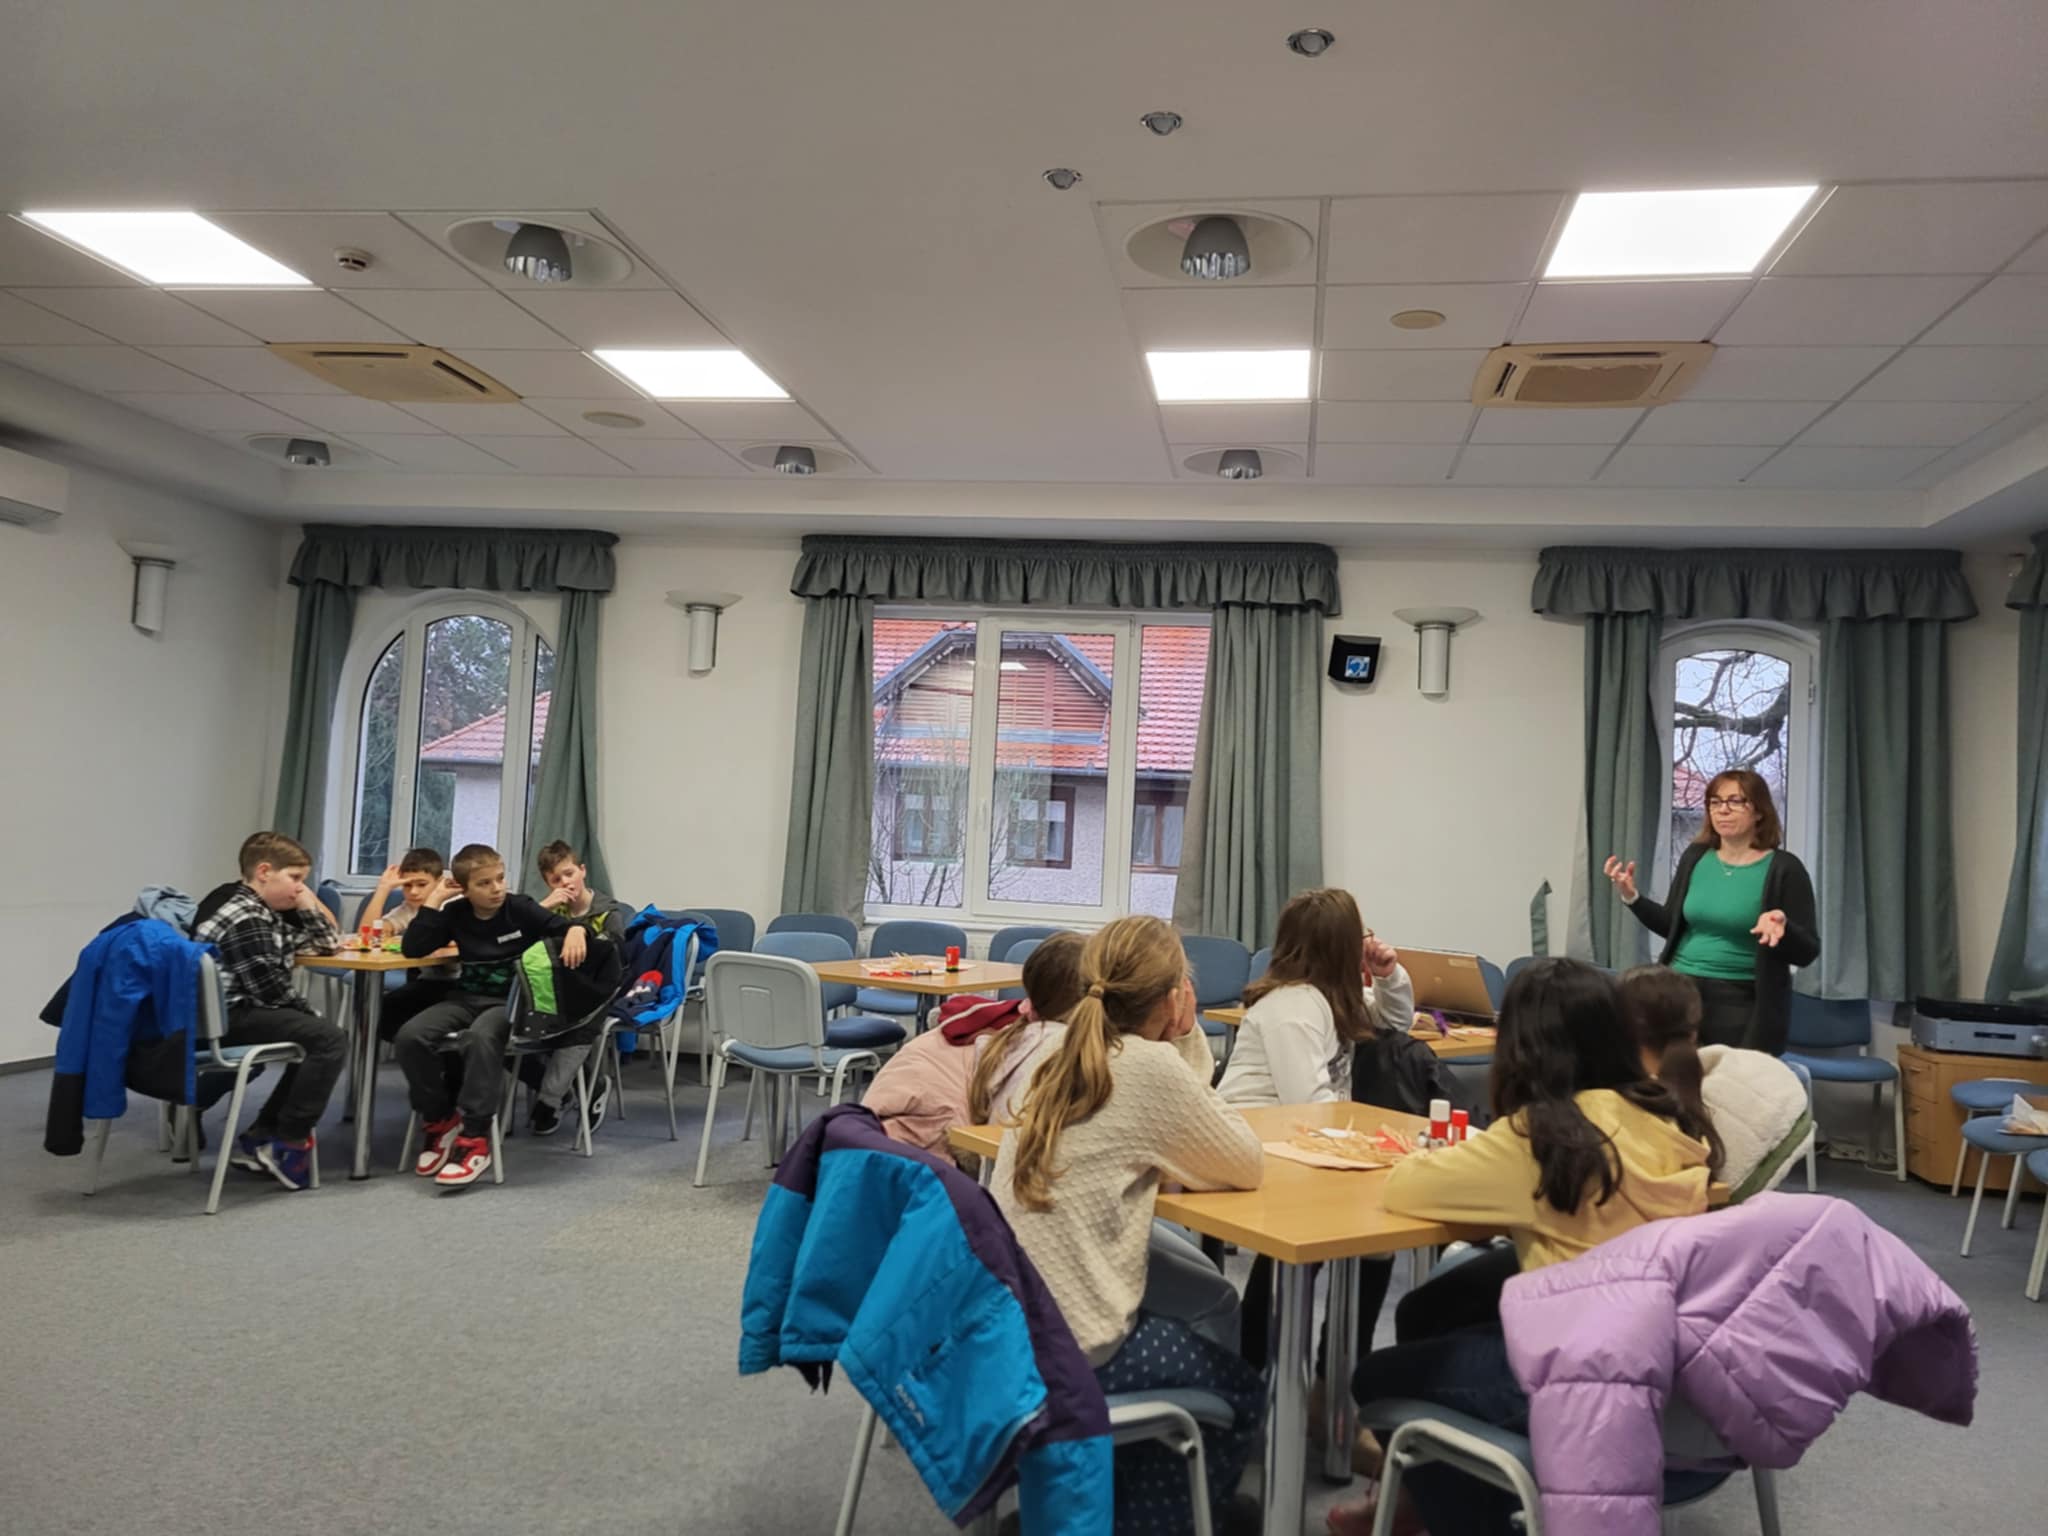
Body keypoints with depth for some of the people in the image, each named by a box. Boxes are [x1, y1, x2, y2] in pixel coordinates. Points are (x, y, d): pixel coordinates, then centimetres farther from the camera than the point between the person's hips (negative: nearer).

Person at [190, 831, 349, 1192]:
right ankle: (287, 1143, -12)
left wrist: (308, 902, 7)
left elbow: (328, 942, 20)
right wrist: (308, 1012, -4)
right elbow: (271, 991, -21)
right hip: (227, 1017, -11)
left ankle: (261, 1136, 11)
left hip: (240, 1011, 11)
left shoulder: (264, 909, 15)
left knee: (323, 1035, 16)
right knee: (329, 1040, -21)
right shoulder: (245, 921, -17)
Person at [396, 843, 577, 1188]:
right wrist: (434, 900, -5)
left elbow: (565, 926, -9)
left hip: (512, 1000, -4)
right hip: (467, 997, 4)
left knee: (480, 1037, -38)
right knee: (410, 1036, -22)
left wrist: (576, 932, -34)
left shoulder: (521, 909, -4)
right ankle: (440, 1119, -1)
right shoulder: (456, 913, 5)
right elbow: (412, 949, -1)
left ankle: (474, 1139, -30)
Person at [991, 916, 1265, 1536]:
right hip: (1065, 1349, -7)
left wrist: (1184, 1042, 3)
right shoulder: (1150, 1064, -17)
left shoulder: (1058, 1052, 6)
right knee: (1238, 1391, 18)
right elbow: (1246, 1165, -4)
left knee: (1200, 1331, 31)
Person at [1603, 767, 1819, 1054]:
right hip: (1681, 992, 4)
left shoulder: (1783, 869, -7)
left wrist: (1783, 928, -27)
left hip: (1744, 1003, -4)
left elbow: (1808, 952, -7)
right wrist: (1632, 897, 0)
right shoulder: (1695, 857, 5)